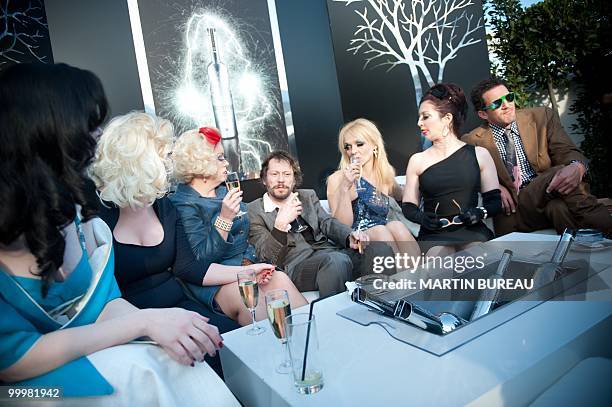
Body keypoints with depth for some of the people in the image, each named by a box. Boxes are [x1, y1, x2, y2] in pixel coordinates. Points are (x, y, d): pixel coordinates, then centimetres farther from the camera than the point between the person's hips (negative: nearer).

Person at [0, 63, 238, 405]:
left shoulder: (72, 208, -3)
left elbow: (105, 301, -2)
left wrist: (158, 323, -23)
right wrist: (145, 321, -26)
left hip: (81, 352, 5)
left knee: (175, 358, -21)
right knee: (134, 370, -29)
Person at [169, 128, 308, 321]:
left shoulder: (224, 191, 14)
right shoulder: (183, 204, -8)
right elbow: (201, 258, -15)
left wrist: (248, 262, -3)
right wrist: (225, 218, -23)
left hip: (243, 267, 6)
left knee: (280, 279, -24)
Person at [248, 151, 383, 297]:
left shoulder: (308, 196, 24)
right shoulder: (253, 211, 7)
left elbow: (327, 222, 9)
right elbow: (267, 257, -2)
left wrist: (350, 237, -13)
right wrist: (281, 223, -19)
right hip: (296, 265, -5)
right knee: (337, 260, -36)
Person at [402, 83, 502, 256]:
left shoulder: (479, 155, 8)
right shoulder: (417, 161, 9)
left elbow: (495, 201, 8)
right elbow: (408, 206, 11)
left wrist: (480, 212, -12)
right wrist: (421, 217, -10)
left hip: (472, 231, 1)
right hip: (434, 235, 0)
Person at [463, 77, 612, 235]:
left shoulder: (541, 116, 10)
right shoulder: (473, 141, 5)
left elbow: (567, 151, 3)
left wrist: (577, 167, -23)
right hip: (511, 211, -2)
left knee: (559, 206, -36)